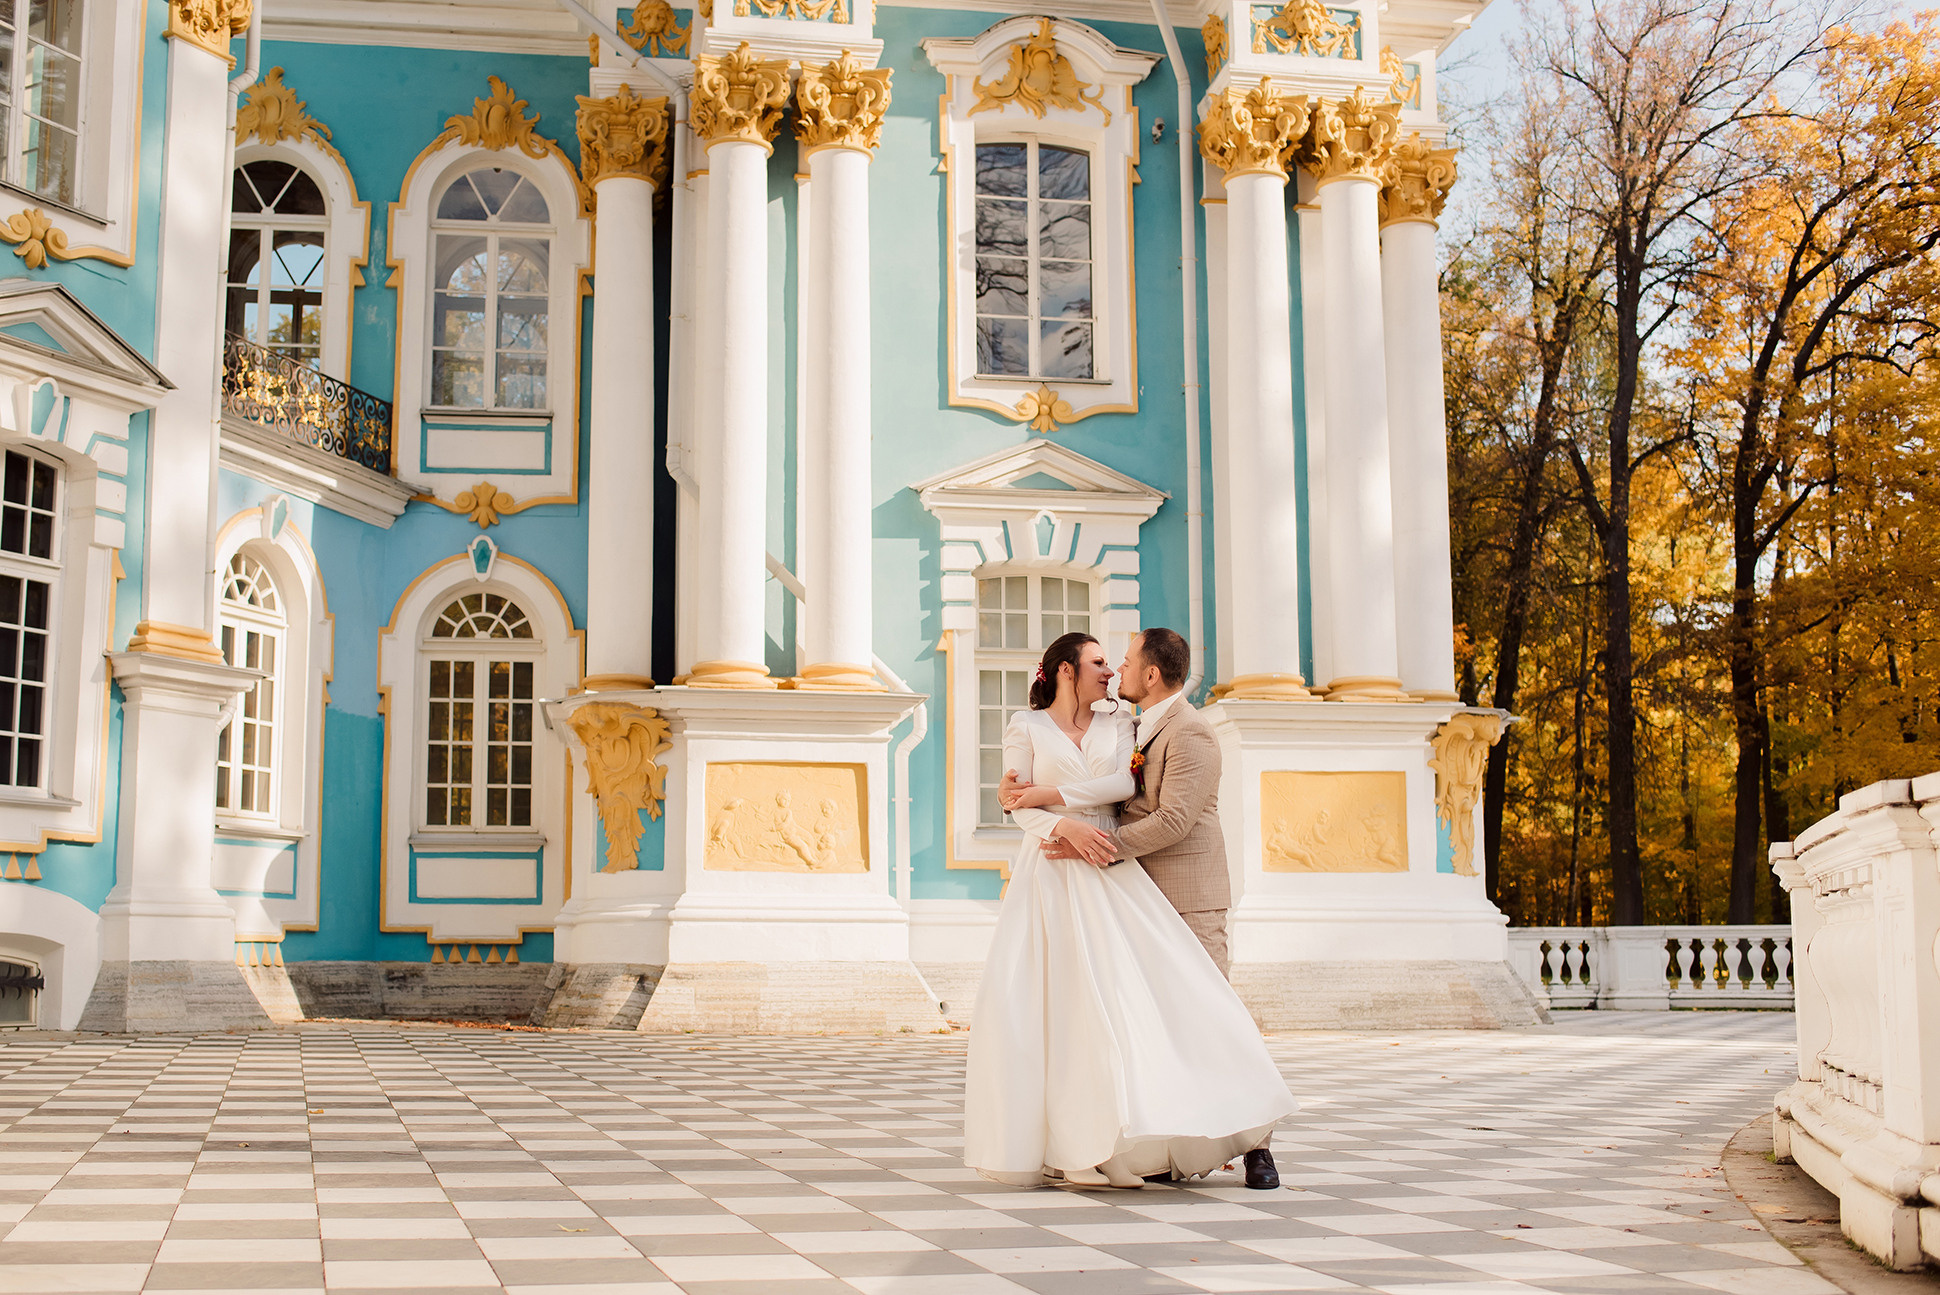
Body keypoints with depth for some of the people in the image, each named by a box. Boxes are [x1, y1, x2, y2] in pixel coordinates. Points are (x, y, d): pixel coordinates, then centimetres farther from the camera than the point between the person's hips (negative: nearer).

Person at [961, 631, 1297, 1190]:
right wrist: (1067, 826, -18)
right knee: (1046, 1000, -7)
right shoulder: (1025, 726, 7)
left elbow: (1123, 784, -3)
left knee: (1135, 989, -8)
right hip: (1049, 876, -2)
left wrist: (1047, 795, -9)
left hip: (1109, 877, 2)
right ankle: (1044, 1139, 1)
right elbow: (1019, 809, -1)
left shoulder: (1117, 725, 15)